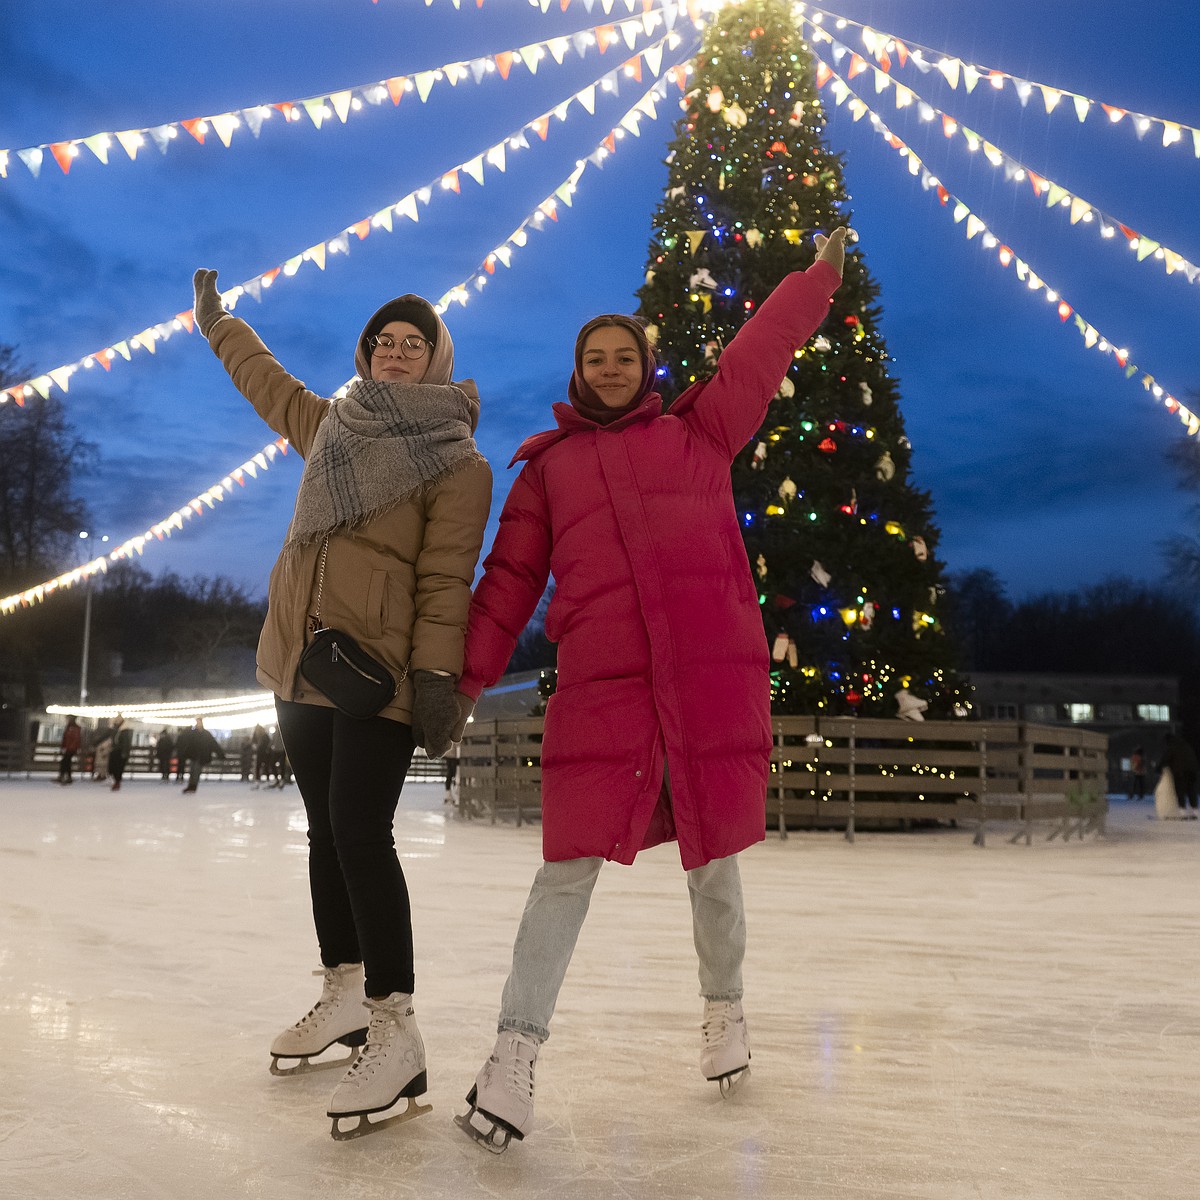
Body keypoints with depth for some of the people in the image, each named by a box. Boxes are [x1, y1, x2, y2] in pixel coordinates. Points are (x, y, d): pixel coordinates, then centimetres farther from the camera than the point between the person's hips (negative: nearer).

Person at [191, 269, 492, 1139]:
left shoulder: (457, 461, -3)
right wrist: (214, 320, 50)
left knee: (360, 832, -14)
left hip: (379, 668, -7)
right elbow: (264, 377, 36)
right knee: (327, 830, 12)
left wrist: (436, 674, -19)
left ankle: (396, 1030, -9)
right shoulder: (329, 426, 17)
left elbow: (445, 578, -11)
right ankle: (345, 994, 25)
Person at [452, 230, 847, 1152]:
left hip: (716, 675, 1)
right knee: (572, 863, -6)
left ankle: (725, 1008, 33)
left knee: (712, 859, 9)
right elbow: (510, 580, 13)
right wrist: (468, 680, 8)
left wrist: (822, 273, 25)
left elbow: (761, 350, 19)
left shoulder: (698, 432, 16)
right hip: (601, 685, 0)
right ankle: (516, 1052, 4)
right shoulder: (548, 467, 15)